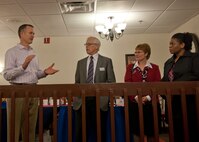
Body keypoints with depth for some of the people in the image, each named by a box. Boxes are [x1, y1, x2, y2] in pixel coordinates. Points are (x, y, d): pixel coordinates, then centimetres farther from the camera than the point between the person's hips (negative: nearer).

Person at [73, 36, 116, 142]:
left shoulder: (106, 61, 5)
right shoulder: (80, 62, 15)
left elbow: (111, 81, 2)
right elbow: (77, 82, 15)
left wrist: (107, 97, -8)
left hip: (99, 101, -2)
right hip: (82, 101, 3)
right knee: (81, 132, 4)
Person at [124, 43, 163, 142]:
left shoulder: (154, 67, 7)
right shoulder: (130, 67, 8)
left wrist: (148, 97, -14)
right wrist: (136, 97, -15)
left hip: (151, 103, 0)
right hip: (135, 103, 0)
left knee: (151, 132, 7)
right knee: (137, 132, 5)